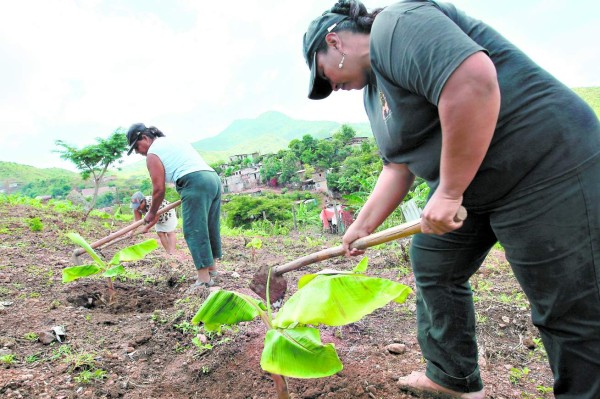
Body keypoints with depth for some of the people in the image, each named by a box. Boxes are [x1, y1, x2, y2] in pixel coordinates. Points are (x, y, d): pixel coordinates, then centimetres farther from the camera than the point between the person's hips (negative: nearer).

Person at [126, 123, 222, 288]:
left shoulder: (152, 153, 4)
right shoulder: (173, 140, 29)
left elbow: (159, 189, 1)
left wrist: (151, 213, 15)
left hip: (195, 183, -9)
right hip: (214, 178, 9)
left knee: (194, 231, -5)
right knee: (210, 228, 16)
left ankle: (204, 277, -7)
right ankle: (211, 267, 27)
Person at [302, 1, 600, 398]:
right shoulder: (373, 89, 14)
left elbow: (473, 83, -31)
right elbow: (399, 166, 14)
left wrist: (448, 191, -25)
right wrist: (362, 226, 13)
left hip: (547, 168, -10)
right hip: (470, 184, 10)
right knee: (432, 265, 16)